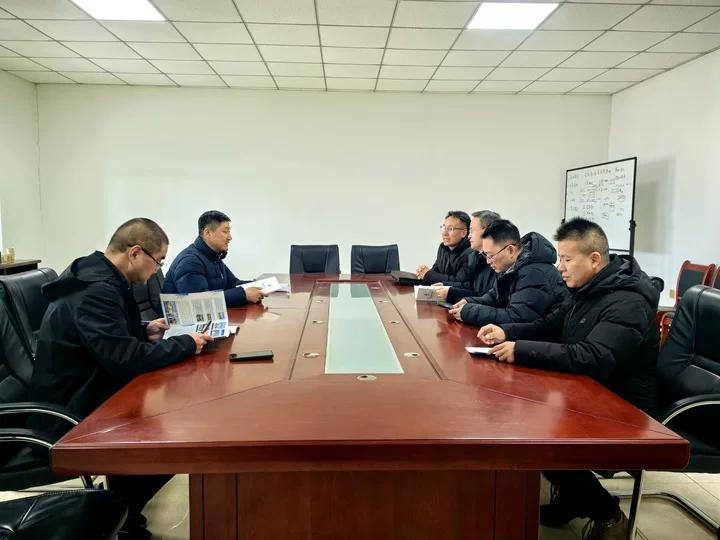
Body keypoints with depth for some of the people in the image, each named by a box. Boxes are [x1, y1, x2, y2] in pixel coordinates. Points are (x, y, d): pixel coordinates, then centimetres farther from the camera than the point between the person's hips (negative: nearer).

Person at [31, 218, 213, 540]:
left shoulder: (95, 276, 6)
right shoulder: (96, 290, -27)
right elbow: (124, 358, -33)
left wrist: (146, 332, 7)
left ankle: (121, 503, 21)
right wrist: (187, 343, -22)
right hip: (69, 415, -10)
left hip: (80, 393, 10)